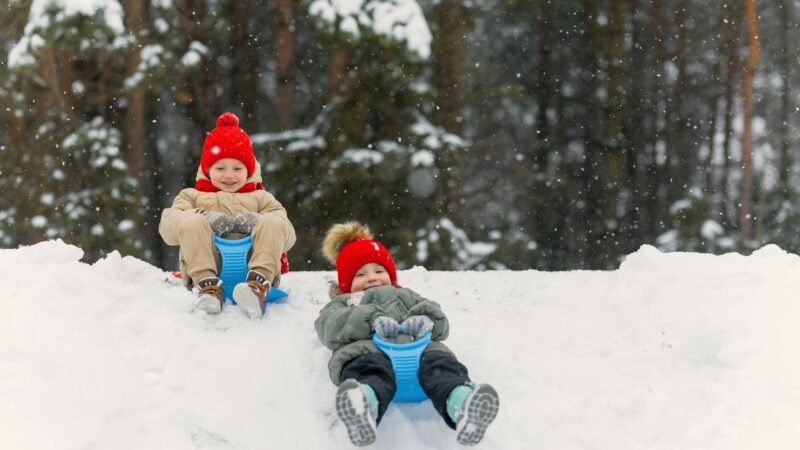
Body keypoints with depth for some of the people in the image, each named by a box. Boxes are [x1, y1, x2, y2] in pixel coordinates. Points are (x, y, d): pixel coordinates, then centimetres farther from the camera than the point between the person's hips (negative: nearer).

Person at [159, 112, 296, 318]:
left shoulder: (260, 198, 33)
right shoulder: (192, 196, 32)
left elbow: (287, 236, 15)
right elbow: (167, 225, 11)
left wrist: (258, 224, -7)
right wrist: (198, 217, -11)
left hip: (252, 264, 1)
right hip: (205, 265, 0)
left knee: (272, 222, -24)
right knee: (193, 222, -25)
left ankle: (259, 284, -48)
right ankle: (207, 284, -44)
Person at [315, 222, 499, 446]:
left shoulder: (406, 297, 48)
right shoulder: (343, 303, 41)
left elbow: (441, 323, 24)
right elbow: (330, 326, 11)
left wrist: (427, 319, -5)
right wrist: (373, 319, -12)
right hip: (366, 348, -2)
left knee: (438, 362, -38)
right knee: (373, 368, -44)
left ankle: (462, 404, -74)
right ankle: (362, 408, -81)